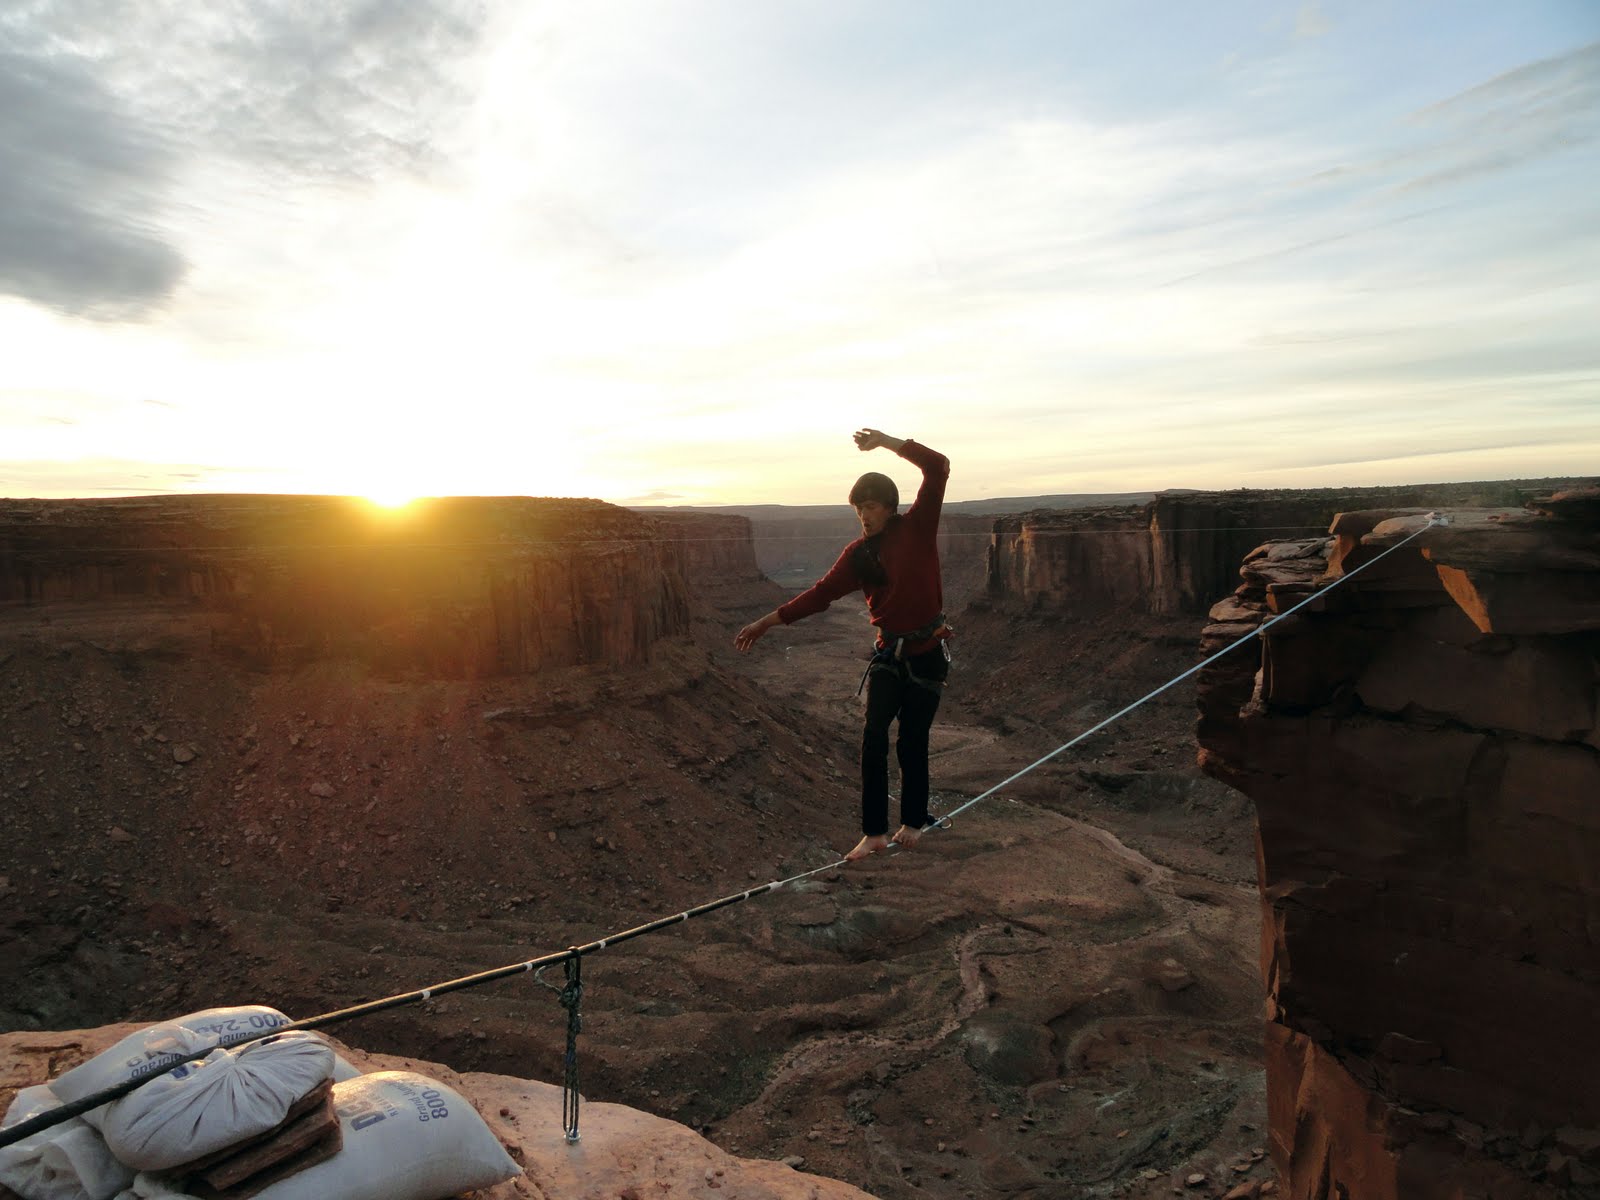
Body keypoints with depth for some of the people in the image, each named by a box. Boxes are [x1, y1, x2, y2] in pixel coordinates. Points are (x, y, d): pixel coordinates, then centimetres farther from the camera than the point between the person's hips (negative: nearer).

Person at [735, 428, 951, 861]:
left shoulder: (918, 527, -5)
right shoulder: (859, 553, 4)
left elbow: (938, 467, -13)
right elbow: (822, 592, 5)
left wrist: (886, 441, -16)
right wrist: (768, 621, 2)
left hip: (927, 654, -3)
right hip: (889, 653, 3)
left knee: (912, 743, 4)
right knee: (873, 736, -11)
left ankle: (913, 822, 25)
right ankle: (874, 832, -4)